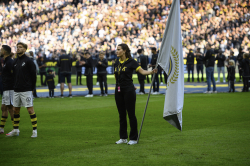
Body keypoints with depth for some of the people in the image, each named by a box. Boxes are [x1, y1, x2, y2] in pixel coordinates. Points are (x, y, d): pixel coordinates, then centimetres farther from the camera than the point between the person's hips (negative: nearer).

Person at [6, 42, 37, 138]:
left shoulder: (28, 61, -7)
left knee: (30, 109, -7)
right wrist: (15, 86, 10)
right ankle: (16, 130, 21)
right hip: (16, 90, 7)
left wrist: (31, 88, -5)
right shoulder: (15, 62, 12)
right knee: (15, 110, 11)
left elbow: (33, 75, -6)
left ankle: (35, 130, -4)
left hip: (26, 90, -7)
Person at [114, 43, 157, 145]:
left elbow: (142, 71, -16)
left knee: (131, 114, -1)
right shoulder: (117, 63, 10)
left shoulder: (131, 62, -8)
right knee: (121, 114, 10)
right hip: (118, 91, 6)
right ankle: (123, 138, 17)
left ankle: (133, 138, 5)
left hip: (128, 90, -6)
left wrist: (151, 72, -32)